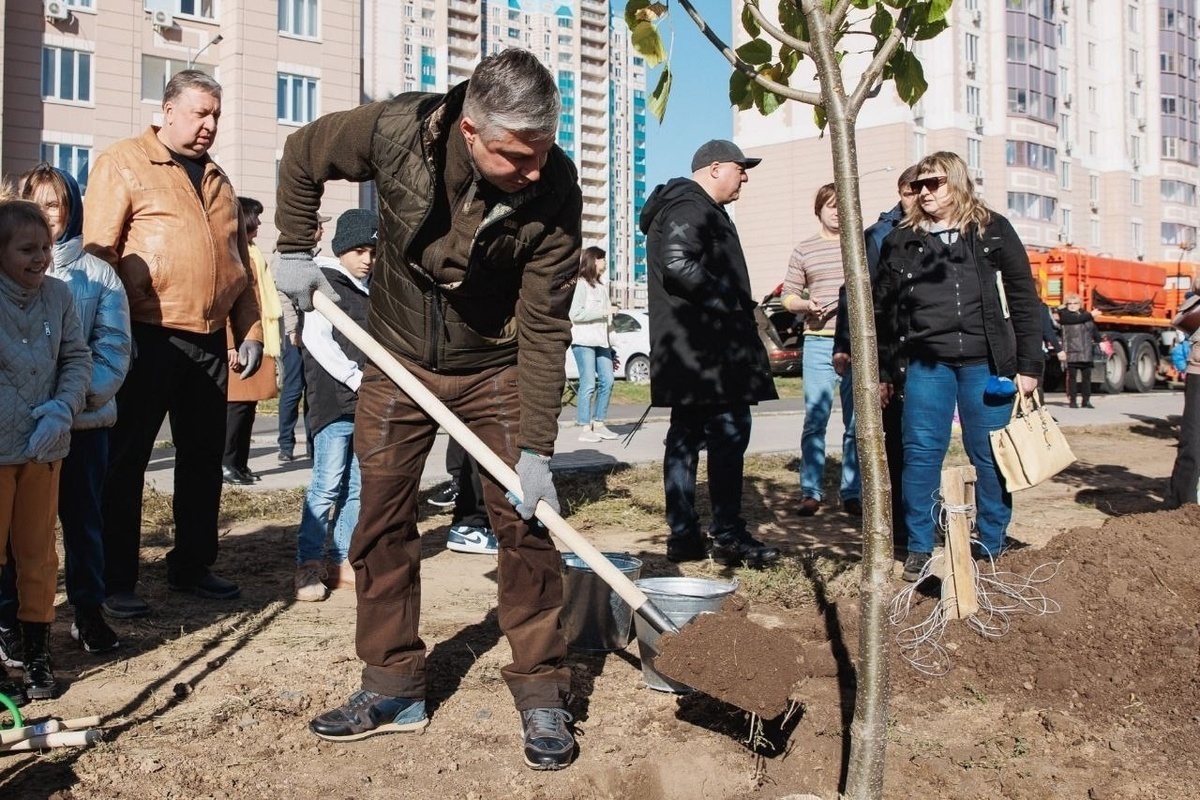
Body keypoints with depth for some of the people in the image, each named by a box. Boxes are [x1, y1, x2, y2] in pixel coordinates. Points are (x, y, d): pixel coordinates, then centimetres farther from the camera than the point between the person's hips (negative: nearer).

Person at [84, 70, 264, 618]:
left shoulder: (216, 178, 19)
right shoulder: (122, 163, 0)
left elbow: (239, 260, 20)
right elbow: (99, 251, -8)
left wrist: (249, 331, 12)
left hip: (209, 341, 7)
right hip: (148, 338, -6)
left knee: (203, 457, 11)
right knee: (126, 459, 0)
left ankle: (192, 566, 24)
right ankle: (116, 581, 9)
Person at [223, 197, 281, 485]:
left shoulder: (251, 253, 18)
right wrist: (230, 343, -18)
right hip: (236, 342, -8)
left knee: (248, 403, 9)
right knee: (237, 404, -7)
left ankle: (240, 463, 16)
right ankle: (226, 464, 2)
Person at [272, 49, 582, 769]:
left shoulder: (555, 190, -24)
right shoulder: (396, 130, -22)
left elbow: (544, 326, -22)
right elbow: (302, 155, 0)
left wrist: (537, 449, -24)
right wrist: (296, 250, -3)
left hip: (495, 369, -2)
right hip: (399, 360, 2)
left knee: (524, 523, -5)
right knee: (382, 521, 5)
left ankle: (542, 695, 8)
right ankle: (394, 688, 19)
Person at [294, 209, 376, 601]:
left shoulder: (377, 290, 17)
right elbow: (318, 340, -11)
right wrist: (355, 377, -15)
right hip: (334, 400, -6)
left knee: (357, 486, 8)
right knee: (327, 484, -9)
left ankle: (342, 562, 16)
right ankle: (308, 565, 0)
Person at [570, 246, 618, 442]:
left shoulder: (602, 285, 20)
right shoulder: (580, 285, -6)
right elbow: (575, 314, -14)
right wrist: (603, 311, -13)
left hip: (601, 341, 8)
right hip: (584, 341, -8)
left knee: (607, 381, 5)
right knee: (588, 384, -8)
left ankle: (599, 424, 14)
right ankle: (585, 429, -4)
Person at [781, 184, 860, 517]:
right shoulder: (804, 251, 11)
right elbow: (788, 296, 12)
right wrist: (805, 304, -8)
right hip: (819, 342, 0)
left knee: (856, 424, 3)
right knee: (815, 421, -3)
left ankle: (852, 494, 10)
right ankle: (810, 492, 5)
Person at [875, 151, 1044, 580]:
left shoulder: (993, 231, 7)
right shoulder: (901, 241, 10)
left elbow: (1024, 298, 5)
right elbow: (884, 309, 11)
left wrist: (1029, 364, -1)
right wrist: (884, 371, 9)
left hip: (986, 363, -1)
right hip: (926, 363, 1)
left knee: (990, 457, 4)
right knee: (921, 453, 0)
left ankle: (992, 548, 18)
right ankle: (920, 549, 11)